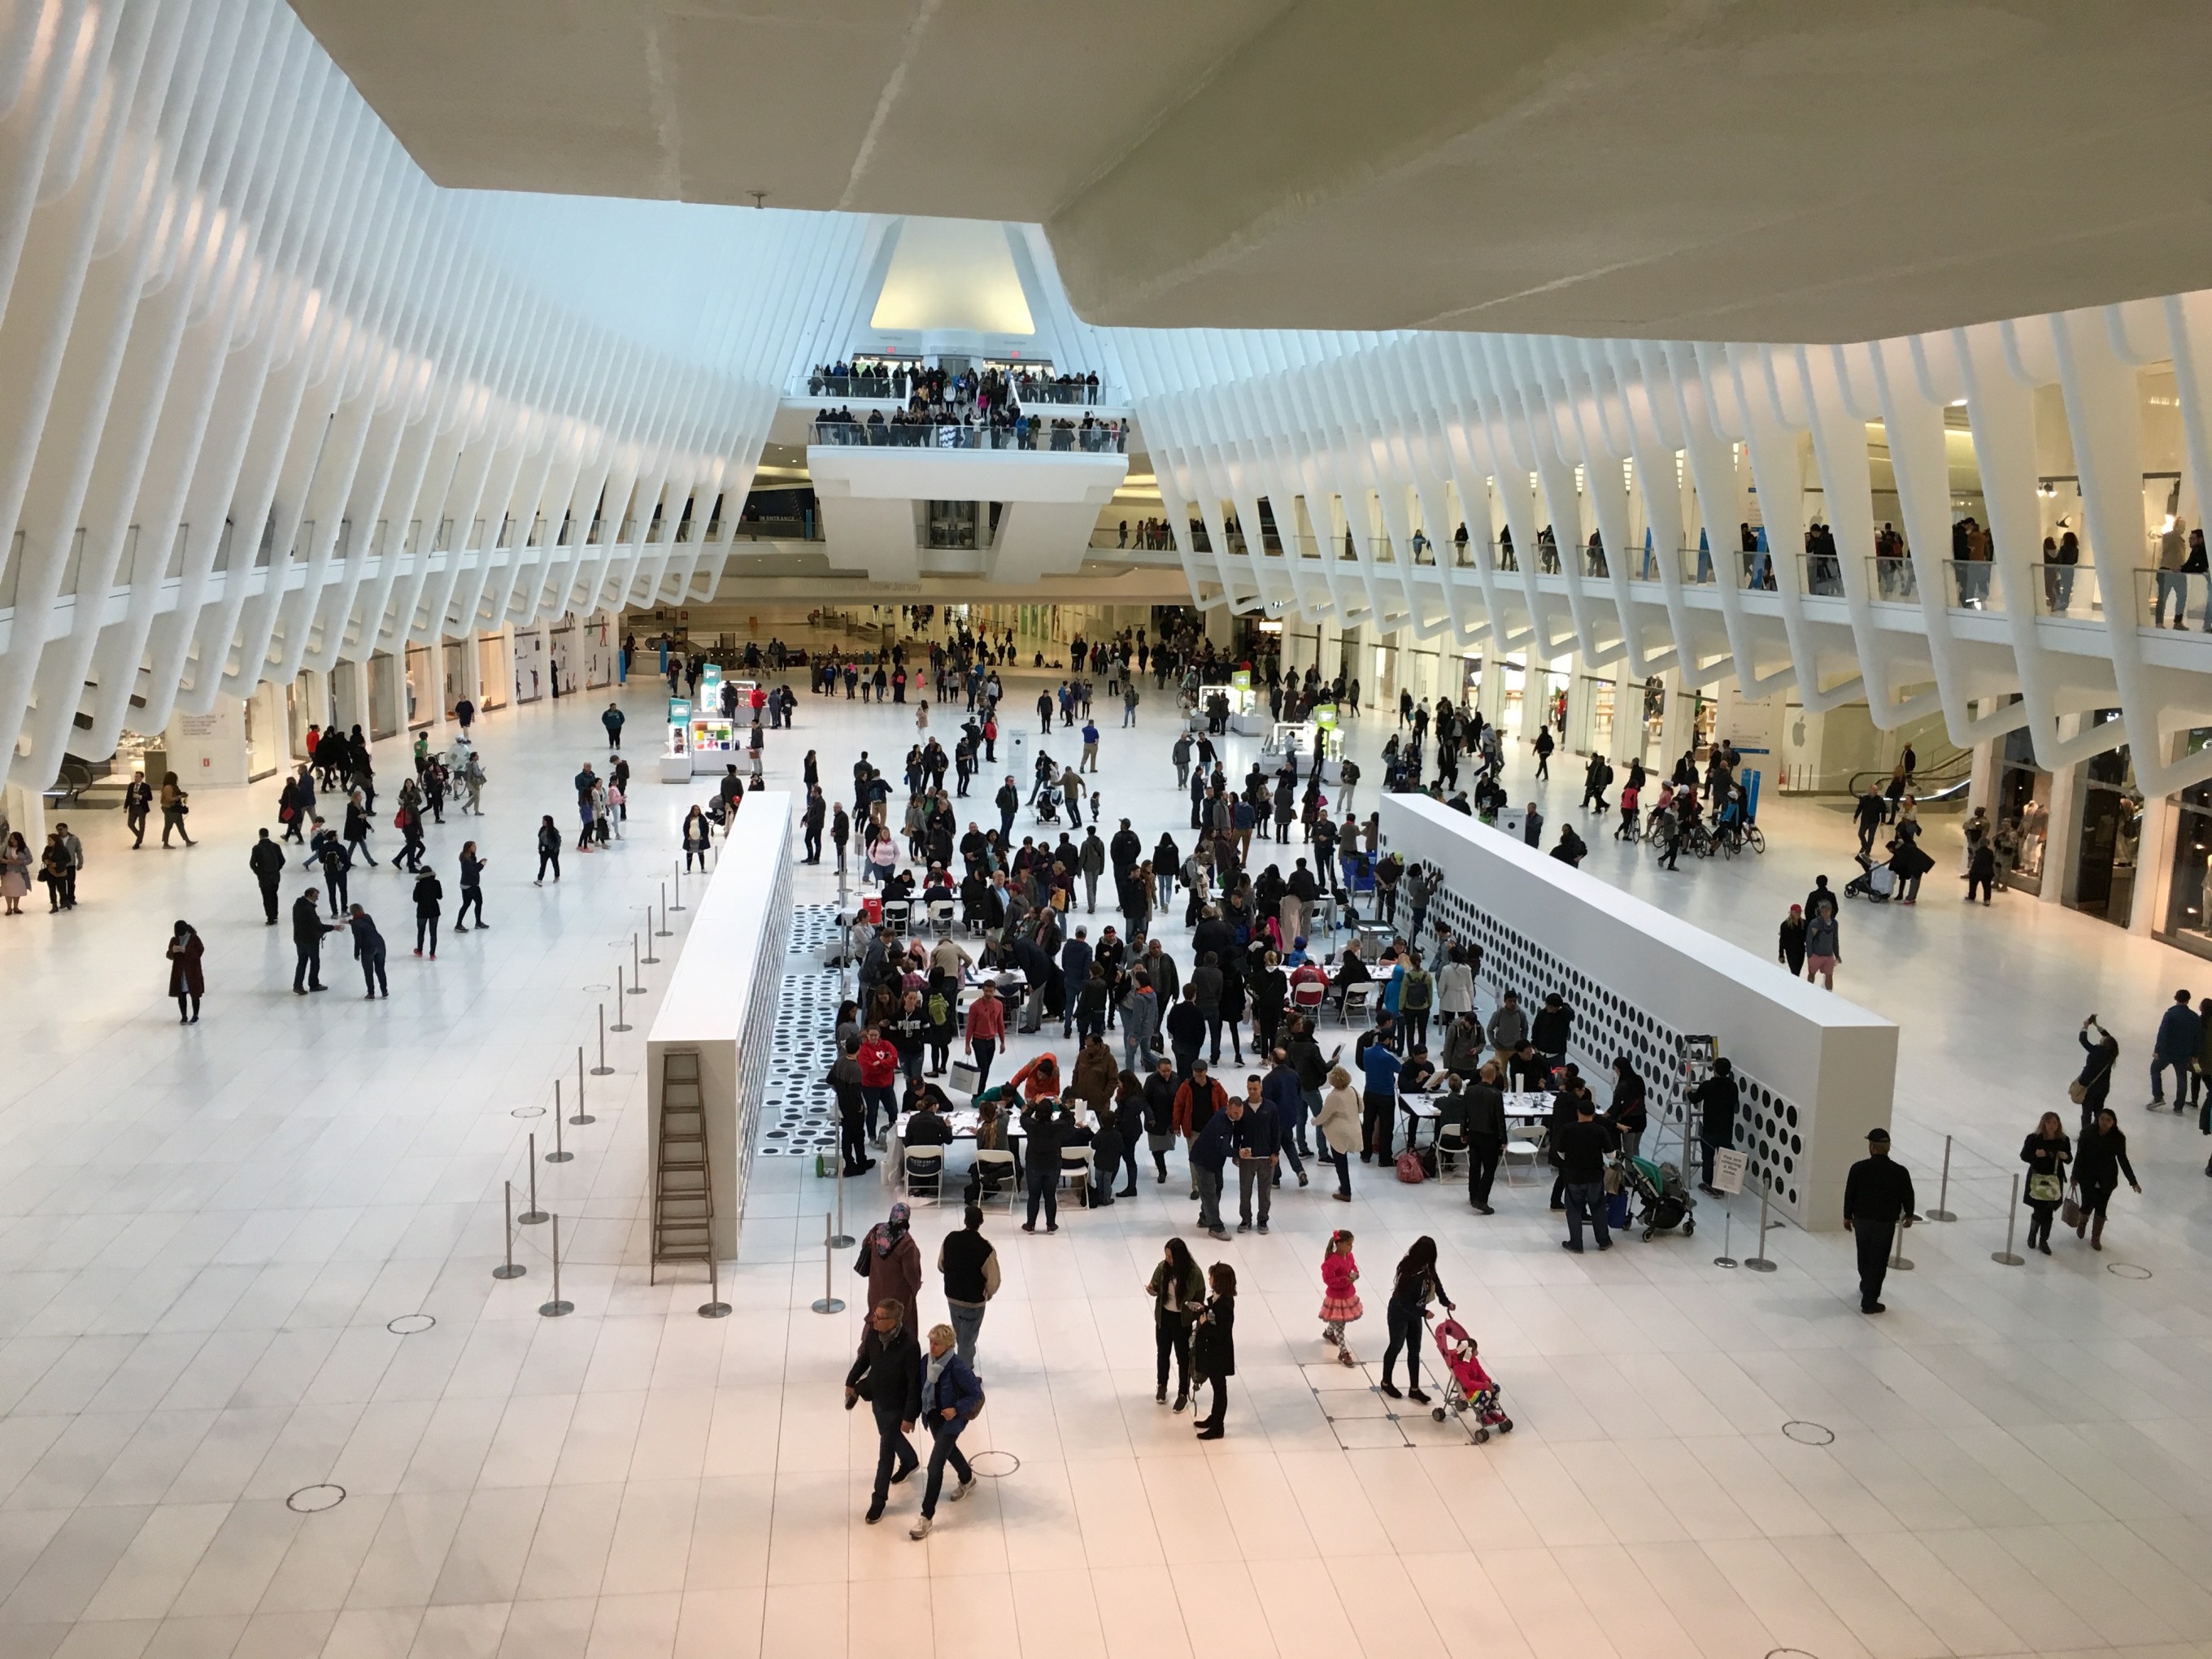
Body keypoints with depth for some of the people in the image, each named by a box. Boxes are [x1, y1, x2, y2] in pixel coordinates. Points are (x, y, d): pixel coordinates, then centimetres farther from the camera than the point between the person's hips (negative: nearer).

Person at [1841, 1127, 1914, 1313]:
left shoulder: (1858, 1168, -13)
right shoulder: (1899, 1172, -14)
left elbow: (1849, 1194, -5)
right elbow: (1908, 1196, -2)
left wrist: (1848, 1217, 10)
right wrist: (1908, 1215, 18)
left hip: (1861, 1220, 2)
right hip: (1886, 1223, -2)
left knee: (1864, 1256, 24)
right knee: (1878, 1262, 6)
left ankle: (1867, 1286, 46)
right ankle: (1869, 1302, 8)